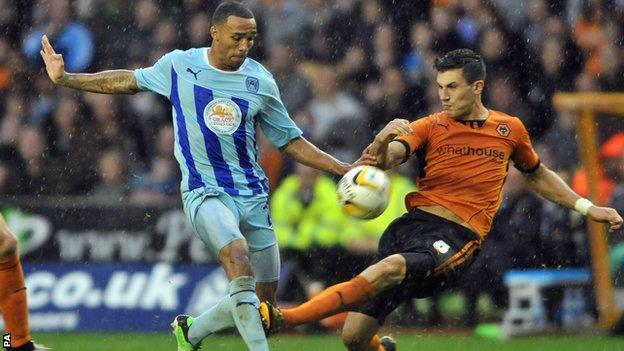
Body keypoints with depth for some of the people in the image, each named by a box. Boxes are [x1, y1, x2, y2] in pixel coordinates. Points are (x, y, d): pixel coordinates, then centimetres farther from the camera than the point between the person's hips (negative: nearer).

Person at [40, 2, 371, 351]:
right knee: (238, 256, -34)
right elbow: (128, 81, 15)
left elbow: (291, 141, 12)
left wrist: (345, 169, 3)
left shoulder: (261, 82, 4)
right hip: (205, 190, -4)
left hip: (253, 194, 4)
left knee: (264, 299, 4)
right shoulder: (179, 66, -1)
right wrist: (65, 78, 13)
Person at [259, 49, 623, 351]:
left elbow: (537, 175, 33)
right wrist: (382, 143, -32)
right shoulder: (430, 127, 9)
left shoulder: (510, 130, 14)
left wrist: (587, 207, 29)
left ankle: (281, 319, -44)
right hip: (410, 226, 2)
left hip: (458, 239, -2)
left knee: (391, 268, -35)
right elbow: (383, 160, -8)